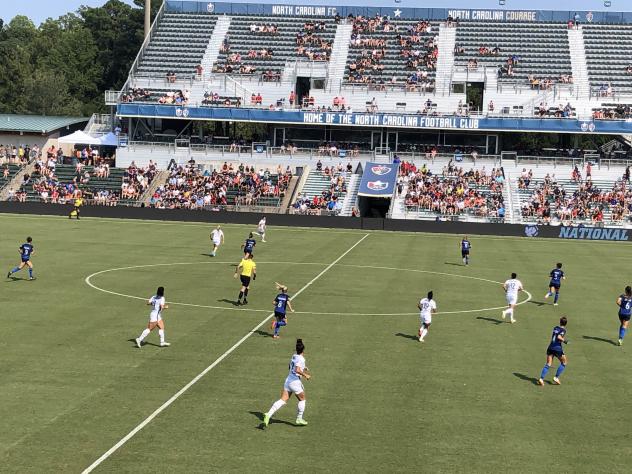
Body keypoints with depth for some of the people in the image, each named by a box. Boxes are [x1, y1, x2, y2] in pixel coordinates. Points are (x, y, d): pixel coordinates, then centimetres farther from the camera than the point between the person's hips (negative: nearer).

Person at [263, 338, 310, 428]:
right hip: (295, 381, -7)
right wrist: (305, 375, -15)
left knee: (283, 400, 1)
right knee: (302, 399, 14)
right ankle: (299, 419, 22)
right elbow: (297, 370, -27)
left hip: (288, 380, 7)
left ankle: (269, 414, -15)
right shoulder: (301, 358, -14)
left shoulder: (294, 356, 11)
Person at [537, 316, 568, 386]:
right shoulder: (563, 330, -5)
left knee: (548, 364, 2)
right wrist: (564, 341, -5)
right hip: (557, 348, -5)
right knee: (563, 363, 17)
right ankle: (556, 377, 9)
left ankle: (541, 378, -15)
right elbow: (559, 337, -20)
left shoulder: (555, 328, 14)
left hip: (550, 348, 5)